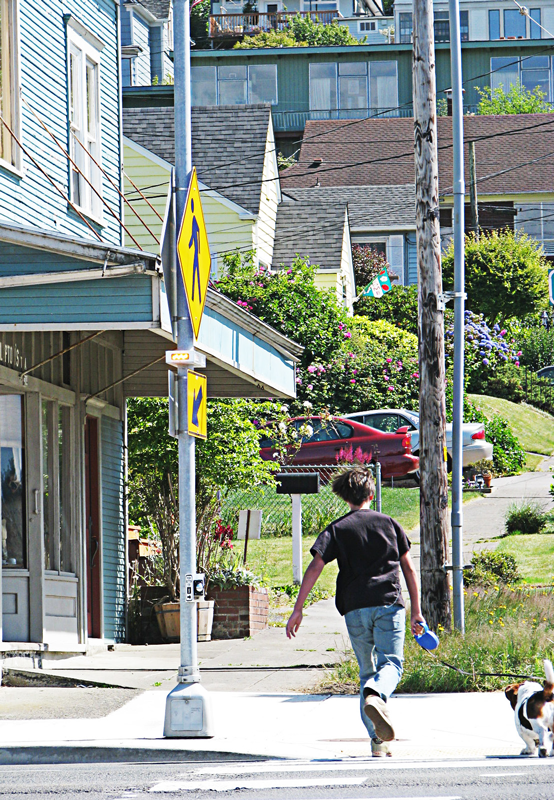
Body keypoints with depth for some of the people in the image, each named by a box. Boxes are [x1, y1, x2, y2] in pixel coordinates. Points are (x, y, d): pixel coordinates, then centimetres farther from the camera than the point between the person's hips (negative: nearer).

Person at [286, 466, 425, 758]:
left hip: (355, 608, 1)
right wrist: (416, 611, 19)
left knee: (367, 670, 11)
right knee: (391, 663, -7)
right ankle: (375, 695, -42)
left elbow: (315, 567, -3)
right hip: (389, 603, -1)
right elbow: (409, 569, 13)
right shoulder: (389, 523, 12)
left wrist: (297, 610, -2)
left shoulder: (337, 529, 9)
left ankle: (377, 739, 4)